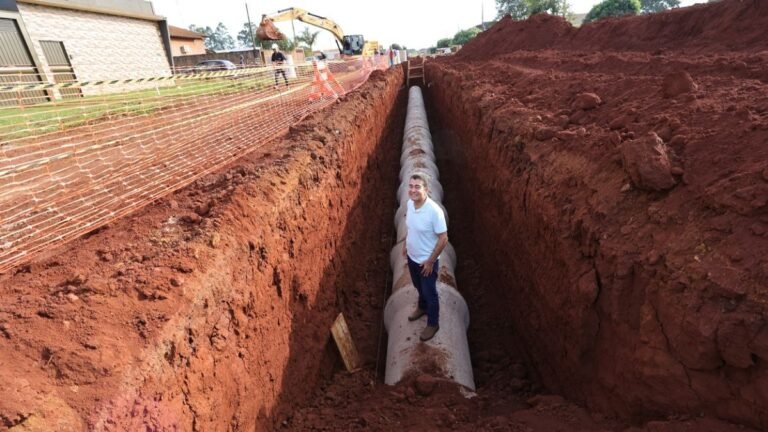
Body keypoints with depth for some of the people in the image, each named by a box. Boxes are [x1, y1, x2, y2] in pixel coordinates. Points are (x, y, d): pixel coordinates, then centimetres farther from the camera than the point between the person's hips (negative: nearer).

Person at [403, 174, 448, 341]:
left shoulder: (434, 211, -31)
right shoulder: (409, 204, -9)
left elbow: (443, 239, -23)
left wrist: (430, 261, -18)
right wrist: (405, 244, 15)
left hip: (427, 261, -6)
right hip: (412, 257, 6)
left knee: (430, 293, 14)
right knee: (419, 287, 29)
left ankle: (433, 323, 37)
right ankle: (422, 307, 57)